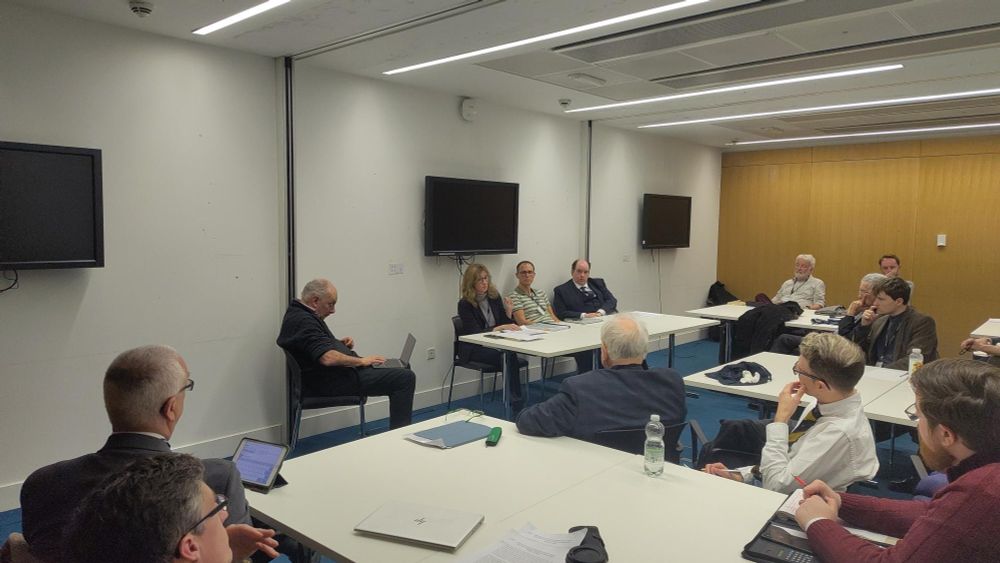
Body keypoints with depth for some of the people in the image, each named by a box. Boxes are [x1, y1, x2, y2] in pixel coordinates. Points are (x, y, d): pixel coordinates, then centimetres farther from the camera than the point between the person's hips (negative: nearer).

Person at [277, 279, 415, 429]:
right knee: (405, 378, -17)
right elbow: (328, 358, -31)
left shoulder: (298, 313, 13)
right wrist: (361, 361, -17)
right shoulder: (303, 321, -21)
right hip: (331, 382, -12)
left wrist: (338, 342, 11)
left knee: (401, 369, 19)